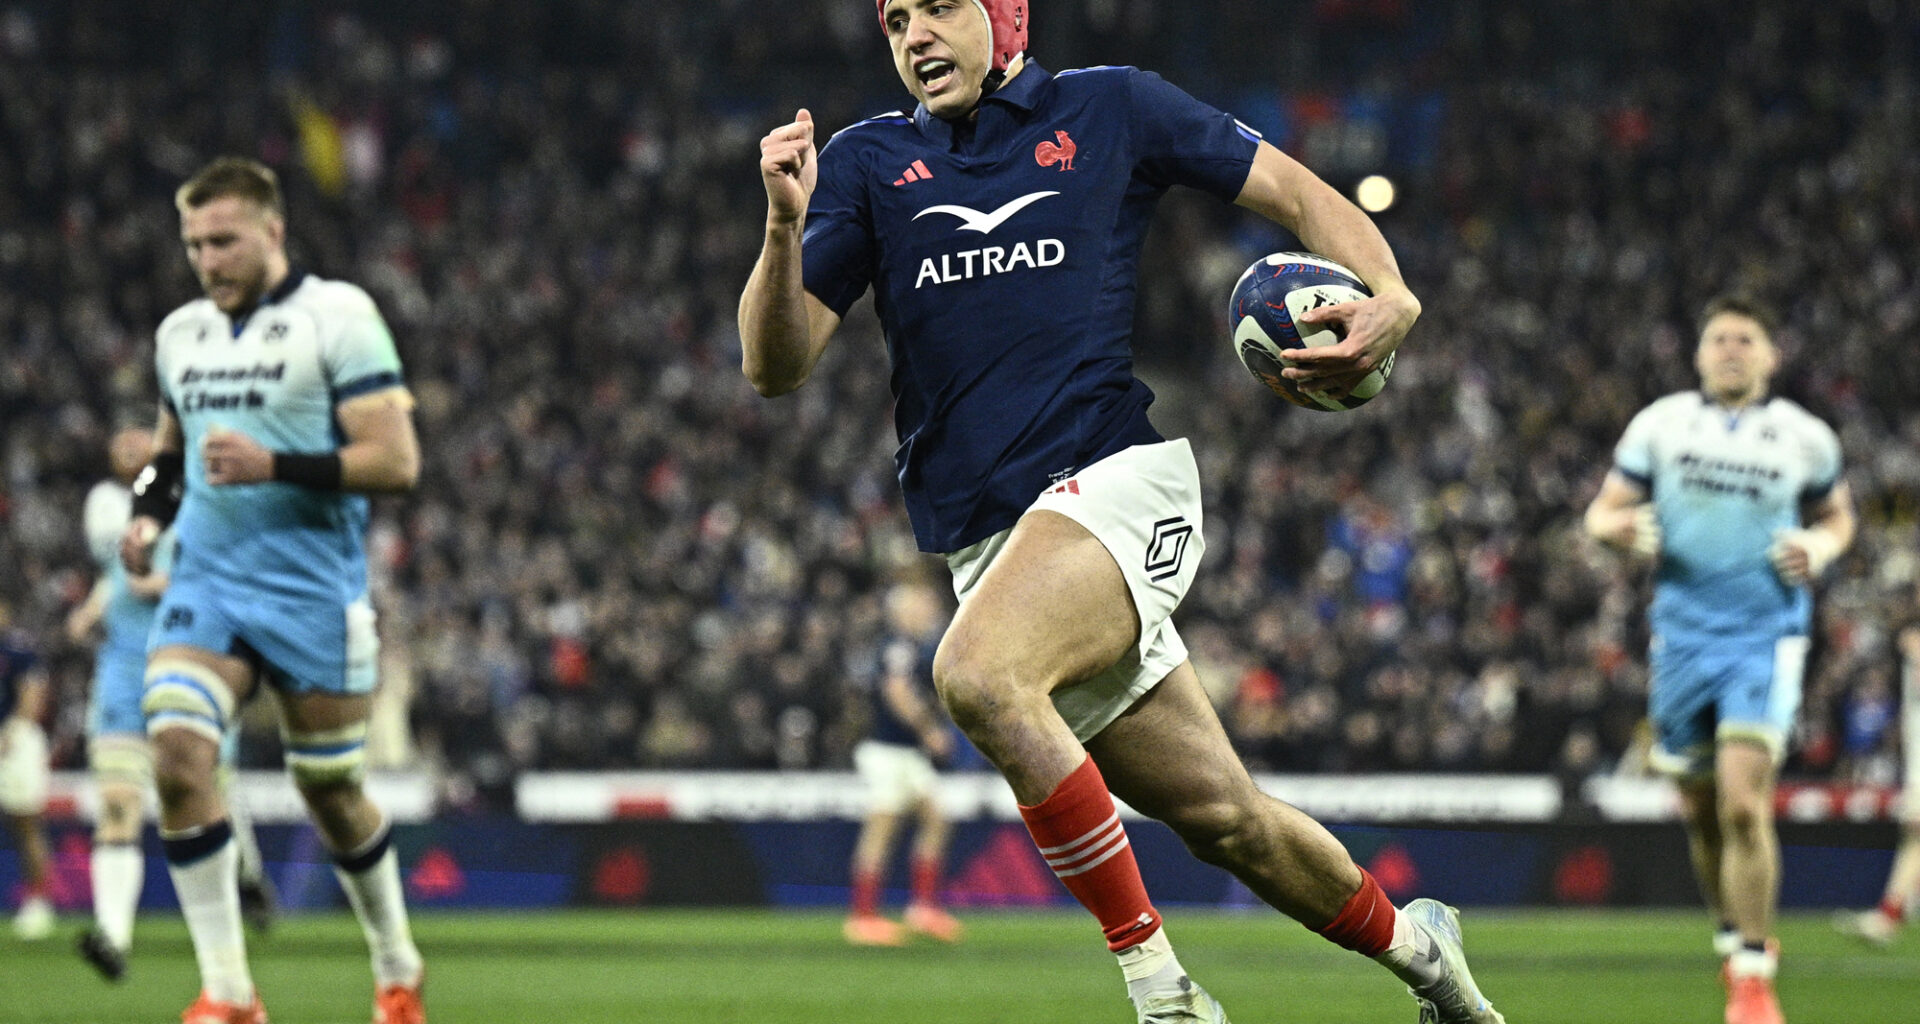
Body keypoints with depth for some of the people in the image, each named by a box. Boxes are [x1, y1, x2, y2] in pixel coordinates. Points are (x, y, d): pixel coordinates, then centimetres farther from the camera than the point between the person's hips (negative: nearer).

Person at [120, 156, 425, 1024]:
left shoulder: (336, 317, -7)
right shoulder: (180, 333, 12)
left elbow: (396, 461, -13)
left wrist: (275, 466, -22)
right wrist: (148, 513, 9)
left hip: (312, 592, -4)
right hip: (205, 584, 4)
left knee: (330, 790, 6)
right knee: (177, 754, -18)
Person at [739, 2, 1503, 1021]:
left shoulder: (1108, 109, 7)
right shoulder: (866, 163, 12)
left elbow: (1297, 193, 11)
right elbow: (774, 365, 6)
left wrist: (1389, 298, -8)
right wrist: (785, 225, -13)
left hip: (1117, 478, -4)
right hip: (988, 543, 4)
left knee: (977, 673, -32)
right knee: (1221, 817, 4)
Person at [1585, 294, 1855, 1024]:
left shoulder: (1805, 438, 5)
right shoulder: (1660, 425, 6)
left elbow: (1836, 514, 20)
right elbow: (1602, 511, 8)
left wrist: (1821, 546, -3)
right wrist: (1618, 527, -16)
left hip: (1766, 638, -2)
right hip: (1682, 631, 2)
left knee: (1743, 802, -17)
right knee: (1700, 810, 9)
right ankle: (1736, 936, 34)